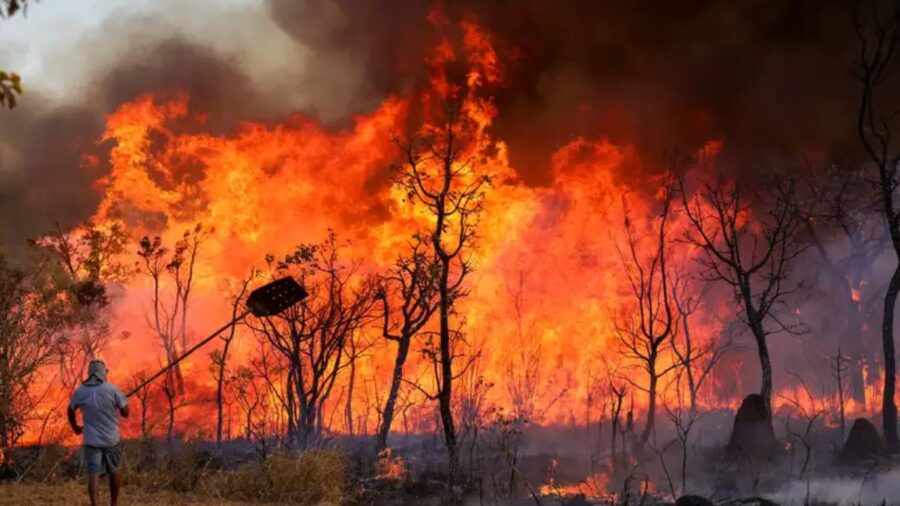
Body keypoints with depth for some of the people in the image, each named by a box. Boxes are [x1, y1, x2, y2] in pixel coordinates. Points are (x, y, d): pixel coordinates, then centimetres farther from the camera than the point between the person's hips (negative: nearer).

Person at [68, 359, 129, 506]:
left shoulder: (80, 391, -3)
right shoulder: (112, 389, -11)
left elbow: (70, 411, 14)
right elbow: (125, 412, -7)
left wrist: (75, 427, 32)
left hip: (91, 440, 1)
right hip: (111, 438, -1)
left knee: (94, 474, 0)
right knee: (114, 470, 19)